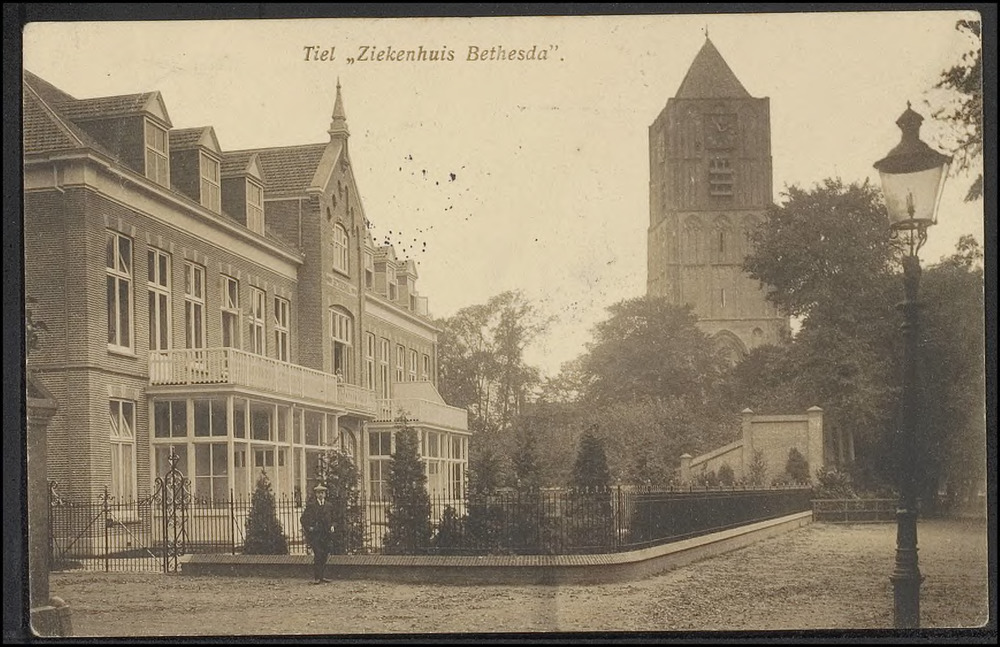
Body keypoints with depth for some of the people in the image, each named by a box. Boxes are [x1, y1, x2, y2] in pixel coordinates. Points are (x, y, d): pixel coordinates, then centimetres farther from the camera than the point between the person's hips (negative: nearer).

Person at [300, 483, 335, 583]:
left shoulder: (329, 506, 11)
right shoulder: (311, 505, -2)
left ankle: (323, 576, 13)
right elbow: (304, 519, 1)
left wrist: (331, 526, 7)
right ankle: (317, 577, -8)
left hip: (325, 534, 4)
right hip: (315, 534, -4)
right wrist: (308, 528, -7)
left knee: (324, 555, 5)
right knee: (318, 554, -12)